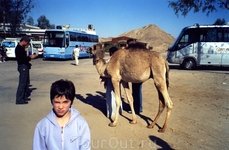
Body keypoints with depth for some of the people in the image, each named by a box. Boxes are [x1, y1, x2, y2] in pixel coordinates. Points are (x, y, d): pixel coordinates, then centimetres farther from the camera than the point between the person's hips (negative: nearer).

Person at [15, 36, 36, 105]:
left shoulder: (21, 48, 15)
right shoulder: (19, 48, -16)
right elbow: (21, 59, -22)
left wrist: (29, 57, 9)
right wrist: (30, 57, -14)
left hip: (25, 66, 11)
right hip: (22, 67, -11)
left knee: (26, 82, 16)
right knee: (22, 83, -9)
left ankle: (23, 96, 25)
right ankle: (19, 99, -5)